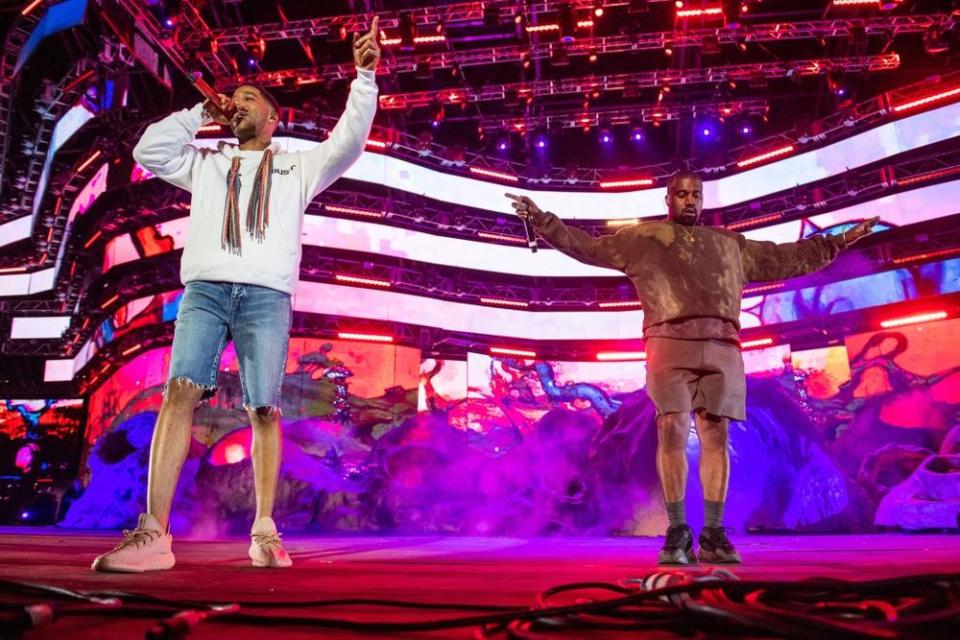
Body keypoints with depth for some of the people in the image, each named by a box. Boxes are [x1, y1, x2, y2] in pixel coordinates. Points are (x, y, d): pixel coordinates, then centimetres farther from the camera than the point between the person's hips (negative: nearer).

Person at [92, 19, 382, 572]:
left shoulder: (297, 166, 22)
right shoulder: (207, 164, 28)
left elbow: (349, 142, 11)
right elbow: (149, 151, 18)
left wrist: (365, 77, 3)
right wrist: (200, 115, 21)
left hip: (266, 296, -1)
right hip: (206, 289, 2)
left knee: (264, 409, -8)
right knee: (180, 392, -16)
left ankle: (265, 532, -1)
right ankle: (154, 534, -20)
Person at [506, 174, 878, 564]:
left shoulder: (730, 244, 28)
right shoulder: (641, 238, 18)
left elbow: (785, 259, 34)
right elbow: (585, 246, 15)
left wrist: (839, 241, 34)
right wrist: (541, 221, 7)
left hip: (721, 347, 3)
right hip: (670, 344, -3)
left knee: (715, 435, -2)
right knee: (672, 431, -13)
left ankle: (713, 534, 3)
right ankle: (677, 533, -7)